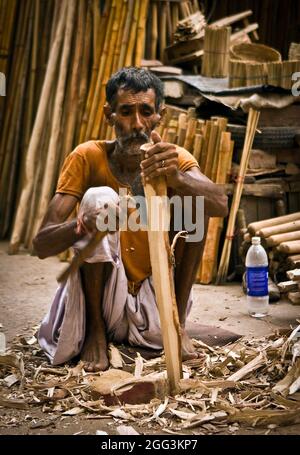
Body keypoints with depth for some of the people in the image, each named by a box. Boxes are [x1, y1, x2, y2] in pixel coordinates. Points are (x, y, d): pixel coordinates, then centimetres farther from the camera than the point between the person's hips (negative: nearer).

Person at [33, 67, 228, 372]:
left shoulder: (174, 158, -9)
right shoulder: (87, 158, -14)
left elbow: (220, 205, -30)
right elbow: (41, 245, -22)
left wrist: (178, 178, -50)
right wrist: (84, 225, -44)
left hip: (152, 292, 2)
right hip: (99, 294, -1)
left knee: (194, 199, -16)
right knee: (99, 198, -26)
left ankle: (177, 321, -5)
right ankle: (95, 329, -10)